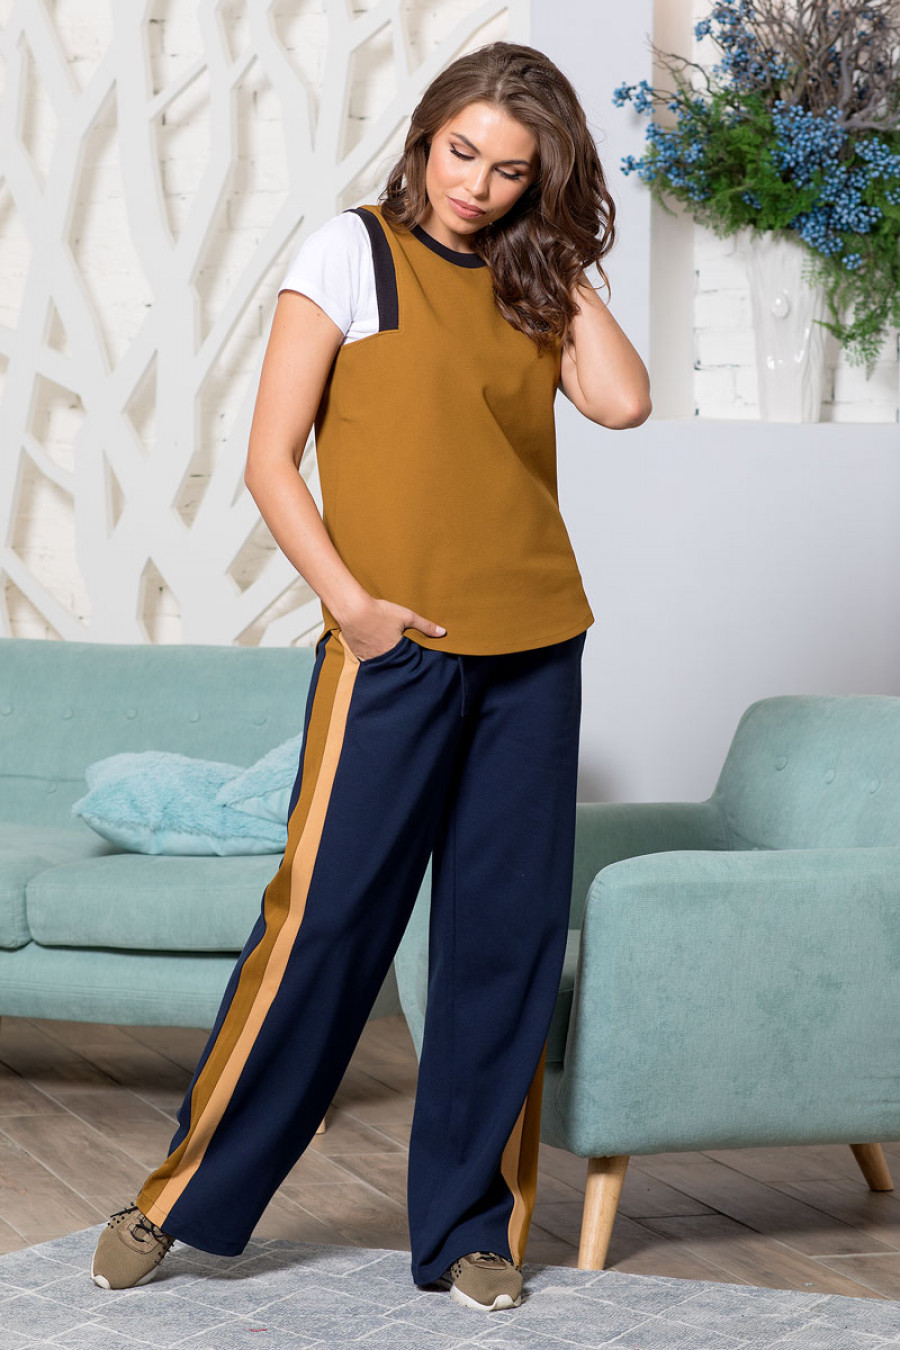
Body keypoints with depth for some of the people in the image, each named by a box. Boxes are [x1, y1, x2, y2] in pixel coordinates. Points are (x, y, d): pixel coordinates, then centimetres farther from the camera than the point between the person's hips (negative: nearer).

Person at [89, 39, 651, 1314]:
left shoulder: (531, 287, 13)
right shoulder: (352, 251, 0)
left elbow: (623, 399, -4)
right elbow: (270, 458, -3)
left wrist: (565, 269, 2)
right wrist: (347, 598, -13)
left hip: (531, 648, 5)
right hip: (396, 647, -4)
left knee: (506, 935, 6)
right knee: (323, 917, -5)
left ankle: (472, 1226, 16)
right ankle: (184, 1195, 8)